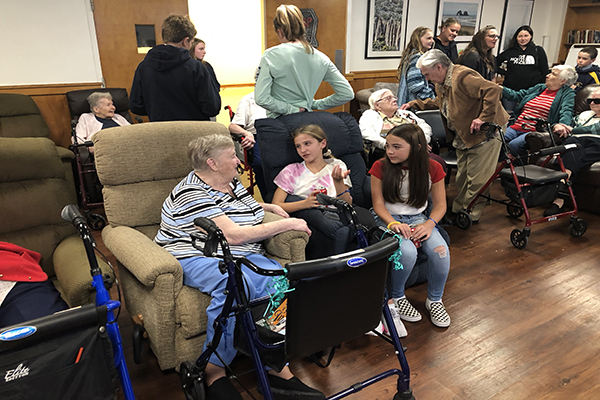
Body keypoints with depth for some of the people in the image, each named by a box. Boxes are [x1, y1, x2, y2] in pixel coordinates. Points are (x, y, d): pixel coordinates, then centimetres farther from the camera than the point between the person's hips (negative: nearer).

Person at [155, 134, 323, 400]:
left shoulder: (231, 182, 15)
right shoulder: (191, 194, -12)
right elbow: (233, 235, -20)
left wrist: (269, 207, 20)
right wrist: (286, 224, -15)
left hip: (241, 256, 7)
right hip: (196, 258, -7)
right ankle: (214, 373, -24)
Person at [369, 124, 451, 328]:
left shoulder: (432, 168, -2)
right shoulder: (380, 167, -7)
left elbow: (440, 204, 3)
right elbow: (378, 204, -6)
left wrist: (429, 223, -17)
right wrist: (393, 223, -24)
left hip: (419, 219, 3)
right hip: (388, 219, -2)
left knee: (440, 250, -26)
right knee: (407, 251, -32)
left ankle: (434, 299, 1)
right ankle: (397, 297, -3)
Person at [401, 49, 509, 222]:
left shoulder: (462, 77, -25)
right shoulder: (442, 82, 7)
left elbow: (494, 90, -34)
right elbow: (440, 102, 27)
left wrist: (483, 118, -33)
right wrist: (415, 104, 18)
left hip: (485, 132, -9)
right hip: (463, 137, 9)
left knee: (476, 179, -2)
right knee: (462, 177, 16)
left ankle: (469, 215, 10)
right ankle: (458, 209, 29)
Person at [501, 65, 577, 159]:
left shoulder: (567, 94, 7)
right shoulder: (539, 87, 25)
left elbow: (567, 112, -10)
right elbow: (516, 95, 27)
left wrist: (561, 125, -32)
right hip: (516, 127, 6)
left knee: (514, 145, -33)